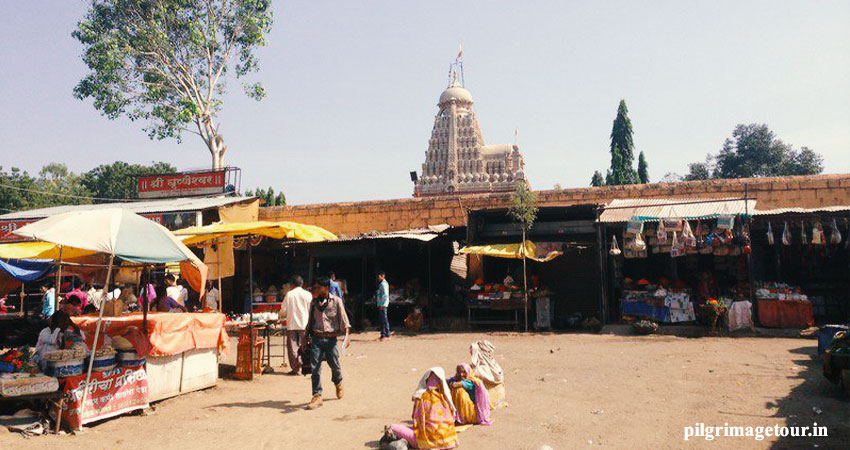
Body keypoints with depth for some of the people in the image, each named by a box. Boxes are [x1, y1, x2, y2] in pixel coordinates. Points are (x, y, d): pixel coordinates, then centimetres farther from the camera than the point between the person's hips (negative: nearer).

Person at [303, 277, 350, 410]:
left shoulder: (336, 301, -1)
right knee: (315, 367, -5)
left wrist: (346, 334, -18)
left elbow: (343, 318, -6)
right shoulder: (313, 303, 10)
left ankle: (338, 382, 38)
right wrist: (305, 339, 16)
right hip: (316, 339, 3)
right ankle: (317, 395, 0)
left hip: (331, 338, -3)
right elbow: (310, 322, 17)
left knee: (334, 365, 6)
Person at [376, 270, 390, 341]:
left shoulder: (384, 284, -11)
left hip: (383, 304, -10)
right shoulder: (381, 284, 18)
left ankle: (387, 336, -6)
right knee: (381, 320, 12)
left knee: (384, 319, -8)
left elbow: (386, 295, -18)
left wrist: (383, 305, -21)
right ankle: (383, 335, 17)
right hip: (380, 304, 10)